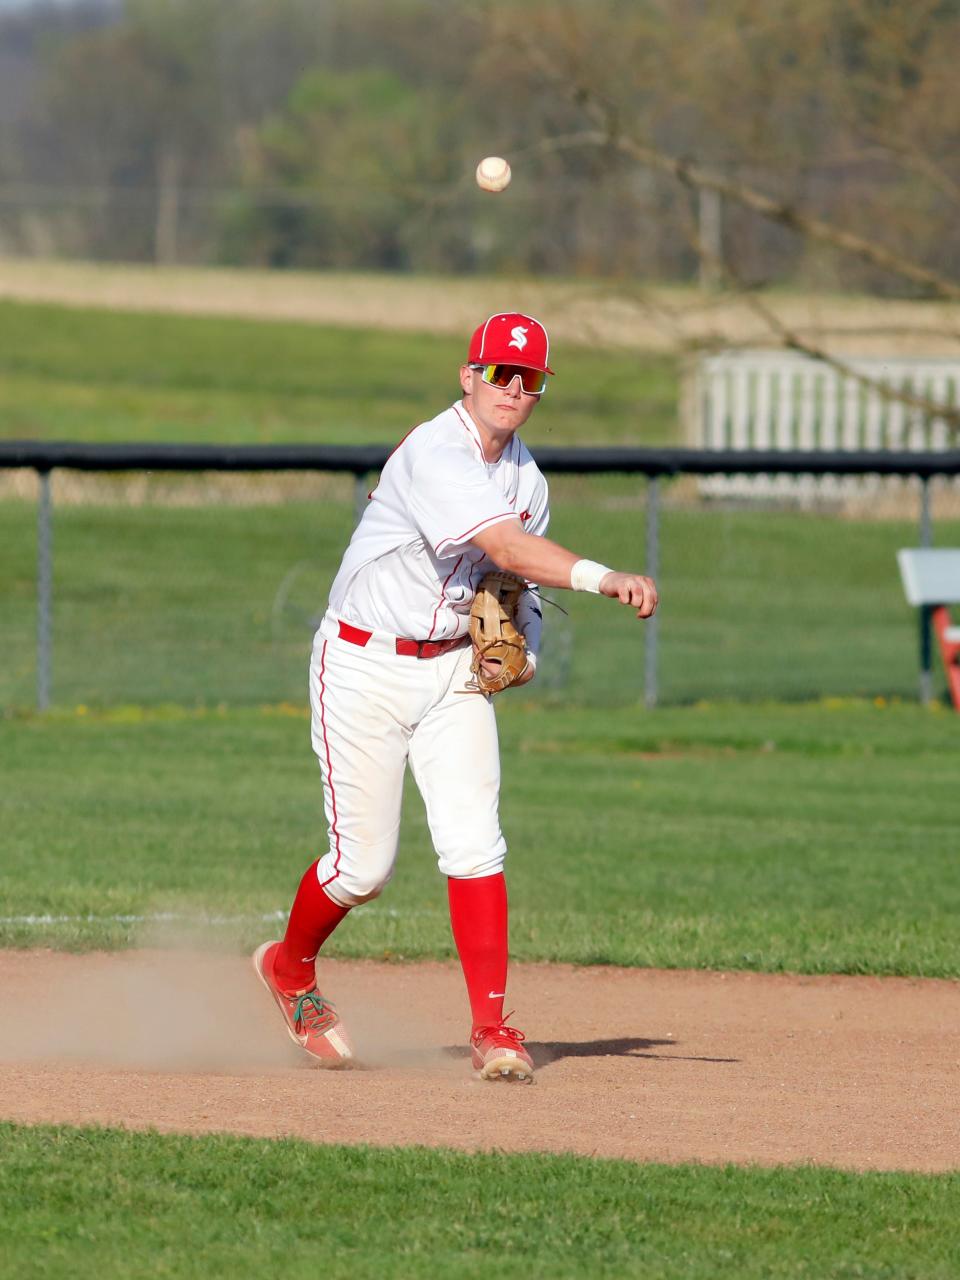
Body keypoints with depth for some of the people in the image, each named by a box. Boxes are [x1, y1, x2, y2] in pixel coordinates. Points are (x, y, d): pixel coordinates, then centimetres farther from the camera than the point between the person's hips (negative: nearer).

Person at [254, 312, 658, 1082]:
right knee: (364, 864, -1)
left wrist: (527, 642, -4)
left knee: (475, 846, -10)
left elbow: (520, 577, 18)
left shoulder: (526, 477, 5)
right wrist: (601, 578, -50)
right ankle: (290, 969, 29)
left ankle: (491, 1030, -9)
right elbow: (503, 547, -37)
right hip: (366, 667, -6)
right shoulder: (433, 456, -22)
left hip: (455, 671, 6)